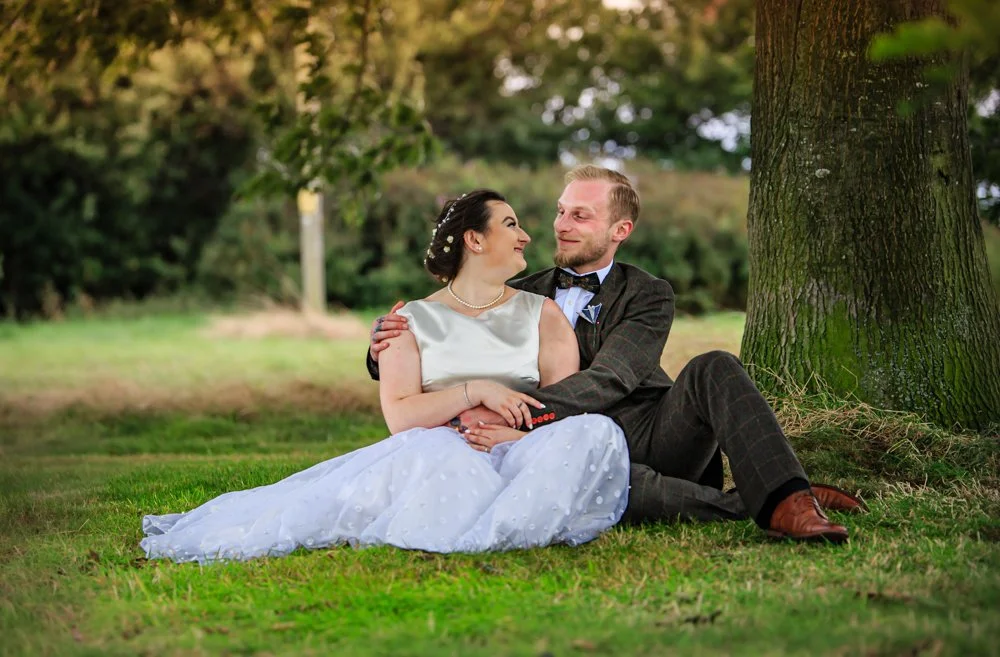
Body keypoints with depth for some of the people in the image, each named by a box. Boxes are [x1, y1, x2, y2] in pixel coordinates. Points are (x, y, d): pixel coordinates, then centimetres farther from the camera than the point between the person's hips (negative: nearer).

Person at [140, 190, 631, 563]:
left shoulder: (543, 315, 14)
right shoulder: (414, 321, 11)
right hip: (442, 461, -1)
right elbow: (400, 417, -2)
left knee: (597, 433, -30)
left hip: (518, 454, 1)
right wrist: (473, 391, -15)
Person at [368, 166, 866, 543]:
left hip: (654, 433, 0)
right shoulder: (522, 298, 18)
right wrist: (386, 347, -10)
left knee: (713, 370, -27)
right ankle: (746, 507, -31)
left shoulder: (648, 297, 9)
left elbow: (609, 380, -11)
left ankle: (785, 500, -40)